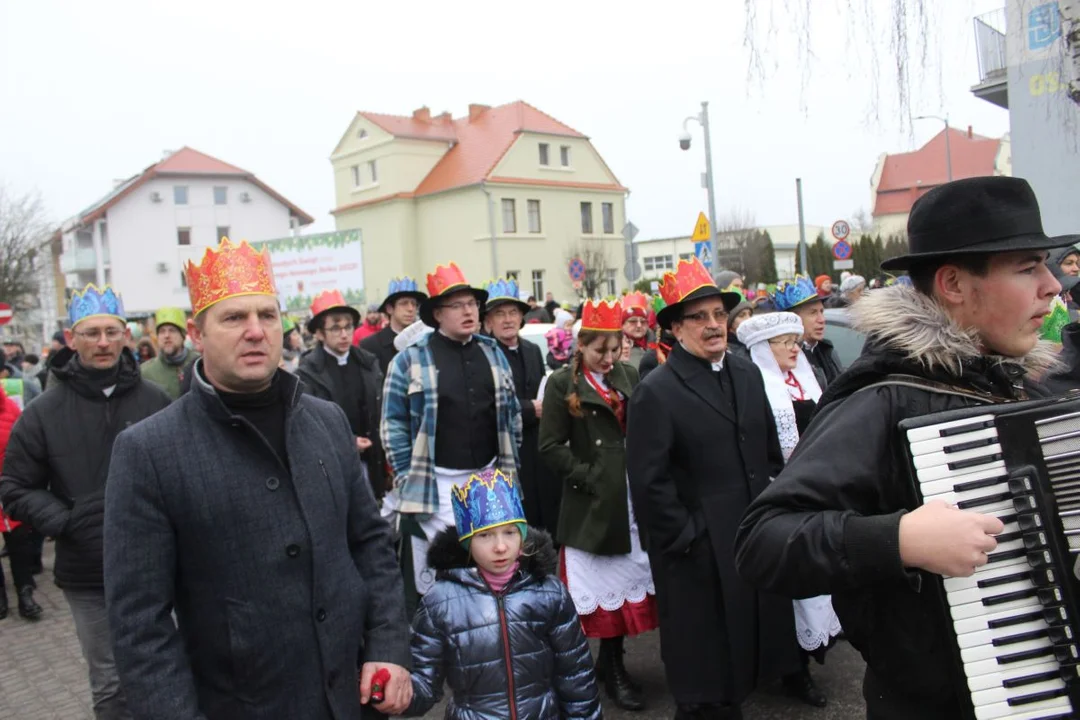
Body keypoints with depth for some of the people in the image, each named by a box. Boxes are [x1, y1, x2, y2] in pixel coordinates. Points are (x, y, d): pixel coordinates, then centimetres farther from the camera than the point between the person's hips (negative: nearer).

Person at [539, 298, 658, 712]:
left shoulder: (630, 376, 10)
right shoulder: (563, 383, -1)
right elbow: (551, 447, -6)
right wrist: (589, 478, -13)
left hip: (633, 500, 4)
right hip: (594, 503, -4)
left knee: (629, 578, 9)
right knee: (606, 583, 3)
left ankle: (612, 663, 25)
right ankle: (611, 668, 18)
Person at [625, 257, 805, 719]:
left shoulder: (748, 374, 7)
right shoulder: (656, 392, -14)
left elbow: (771, 451, 15)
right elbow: (647, 481, -16)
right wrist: (684, 538, -14)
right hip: (700, 554, -6)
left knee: (762, 629, 20)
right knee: (707, 663, 9)